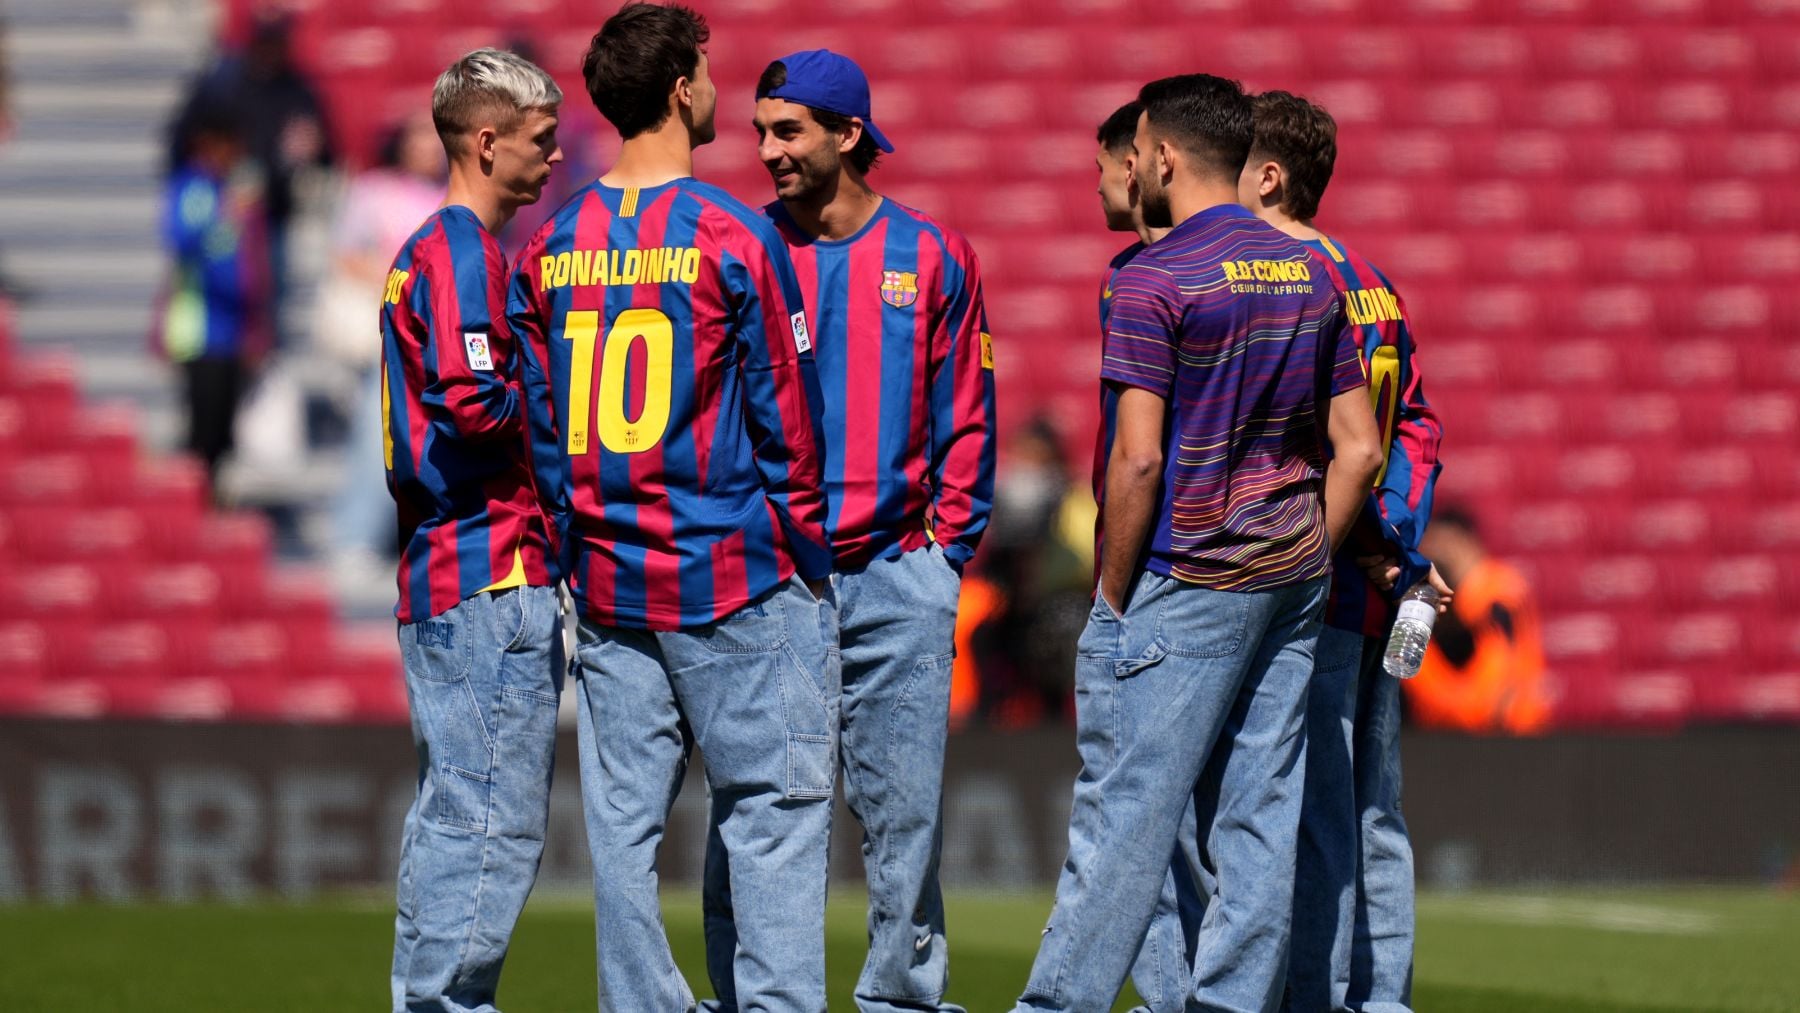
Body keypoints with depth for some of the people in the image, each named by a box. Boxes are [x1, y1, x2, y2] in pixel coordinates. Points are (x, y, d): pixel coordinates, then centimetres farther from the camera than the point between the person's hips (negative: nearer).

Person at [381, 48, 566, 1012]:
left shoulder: (420, 253, 19)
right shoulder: (466, 254, -12)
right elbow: (469, 399, -23)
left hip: (438, 569, 11)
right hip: (493, 570, -11)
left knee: (452, 808, 14)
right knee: (496, 818, -10)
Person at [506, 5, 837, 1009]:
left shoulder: (553, 247, 6)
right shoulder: (732, 236, -9)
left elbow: (544, 425, 9)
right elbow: (786, 419, -7)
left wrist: (577, 547, 17)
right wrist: (807, 554, 3)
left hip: (608, 584, 5)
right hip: (734, 582, -5)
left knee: (623, 824, 7)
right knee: (774, 813, -2)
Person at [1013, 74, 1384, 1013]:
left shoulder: (1153, 280, -11)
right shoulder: (1309, 273, 10)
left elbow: (1138, 459, -16)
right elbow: (1359, 449, 11)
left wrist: (1110, 599, -8)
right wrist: (1305, 567, 17)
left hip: (1187, 582, -7)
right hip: (1293, 581, 7)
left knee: (1125, 812, -5)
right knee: (1258, 820, 6)